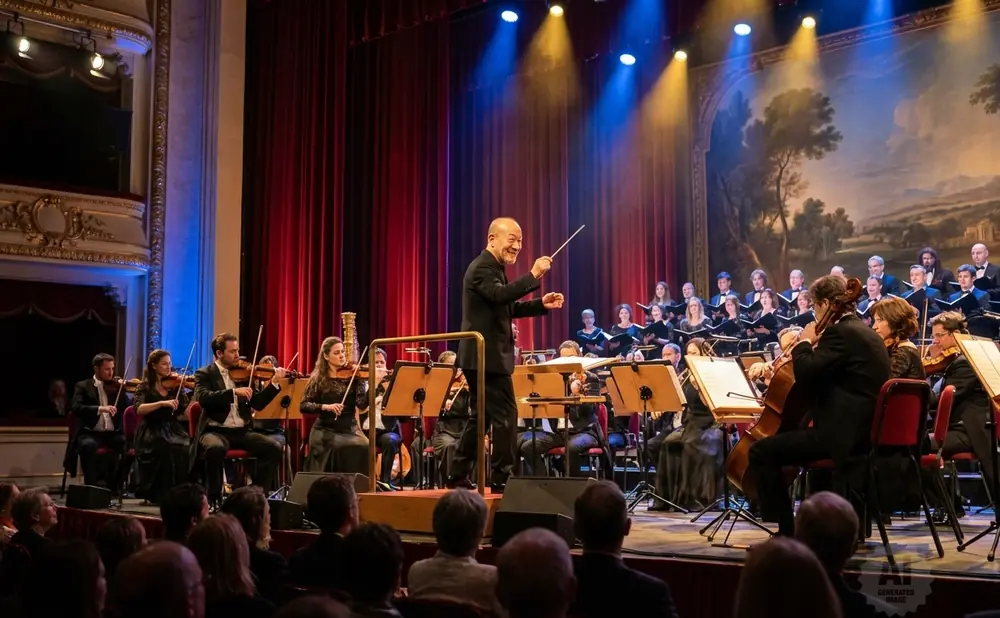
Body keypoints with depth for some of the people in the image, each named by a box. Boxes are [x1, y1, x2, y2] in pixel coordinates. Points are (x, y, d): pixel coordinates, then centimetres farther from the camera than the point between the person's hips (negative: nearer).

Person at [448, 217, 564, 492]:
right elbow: (500, 295, -33)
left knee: (481, 416, 14)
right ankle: (501, 477, -1)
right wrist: (533, 275, -35)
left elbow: (508, 308, 21)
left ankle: (458, 476, 20)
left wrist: (541, 304, 8)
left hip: (483, 356, 11)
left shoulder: (494, 268, 18)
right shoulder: (482, 267, -14)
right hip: (486, 356, -11)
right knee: (505, 415, -6)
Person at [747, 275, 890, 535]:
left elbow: (806, 375, -22)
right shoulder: (865, 332, 18)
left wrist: (803, 344, -6)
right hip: (864, 431, 11)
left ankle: (787, 529, -7)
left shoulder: (840, 332, -14)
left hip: (842, 432, -11)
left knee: (761, 451, -10)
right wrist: (810, 351, 19)